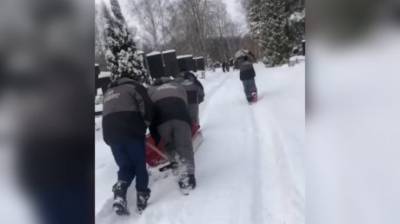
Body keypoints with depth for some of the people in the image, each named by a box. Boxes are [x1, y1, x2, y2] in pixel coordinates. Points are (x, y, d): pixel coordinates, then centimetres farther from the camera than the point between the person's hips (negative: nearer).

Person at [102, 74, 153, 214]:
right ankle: (142, 196, 5)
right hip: (131, 130, -5)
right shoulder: (133, 86, 11)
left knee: (125, 166, 9)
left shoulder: (108, 93, 31)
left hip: (110, 131, 5)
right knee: (139, 164, 7)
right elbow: (146, 105, -4)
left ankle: (119, 195, -12)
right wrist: (147, 123, 8)